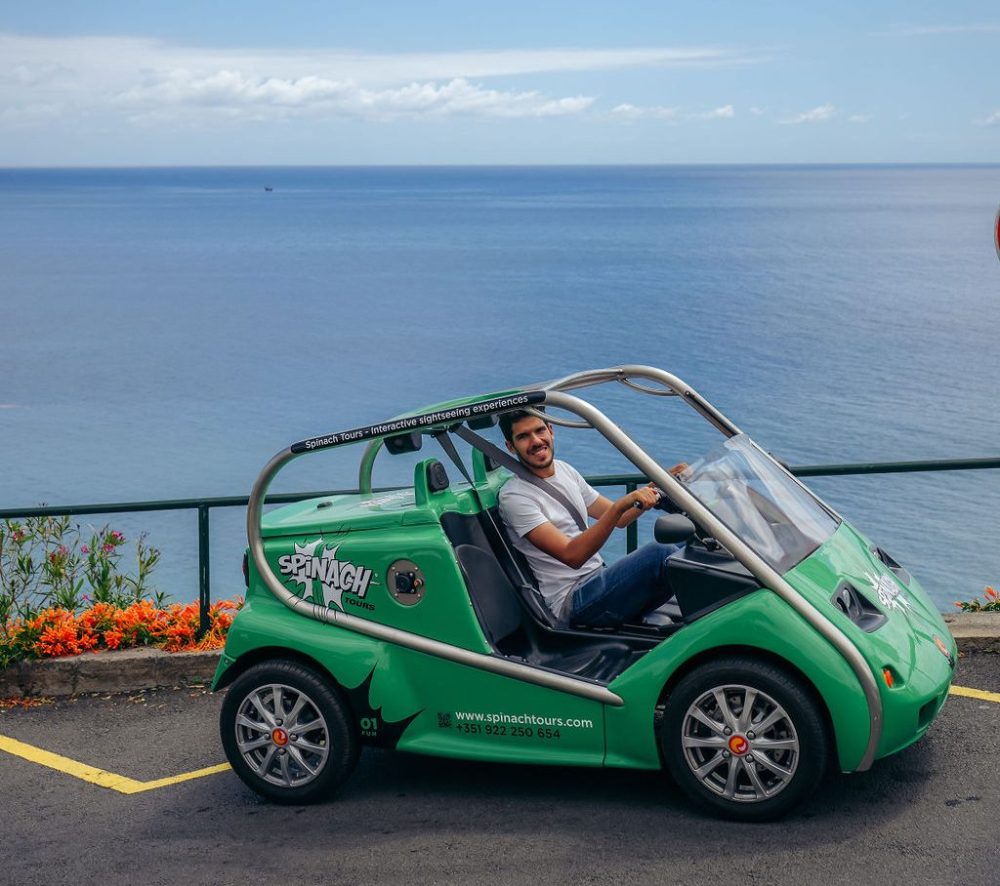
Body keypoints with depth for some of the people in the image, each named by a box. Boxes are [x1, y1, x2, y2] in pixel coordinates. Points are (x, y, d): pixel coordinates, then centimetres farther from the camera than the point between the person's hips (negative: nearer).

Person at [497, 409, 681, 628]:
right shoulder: (514, 496, -13)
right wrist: (620, 506, -35)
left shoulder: (565, 470, 13)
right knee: (660, 554, -26)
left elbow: (619, 519, 19)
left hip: (600, 578, 8)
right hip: (573, 602, -8)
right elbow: (571, 556, -24)